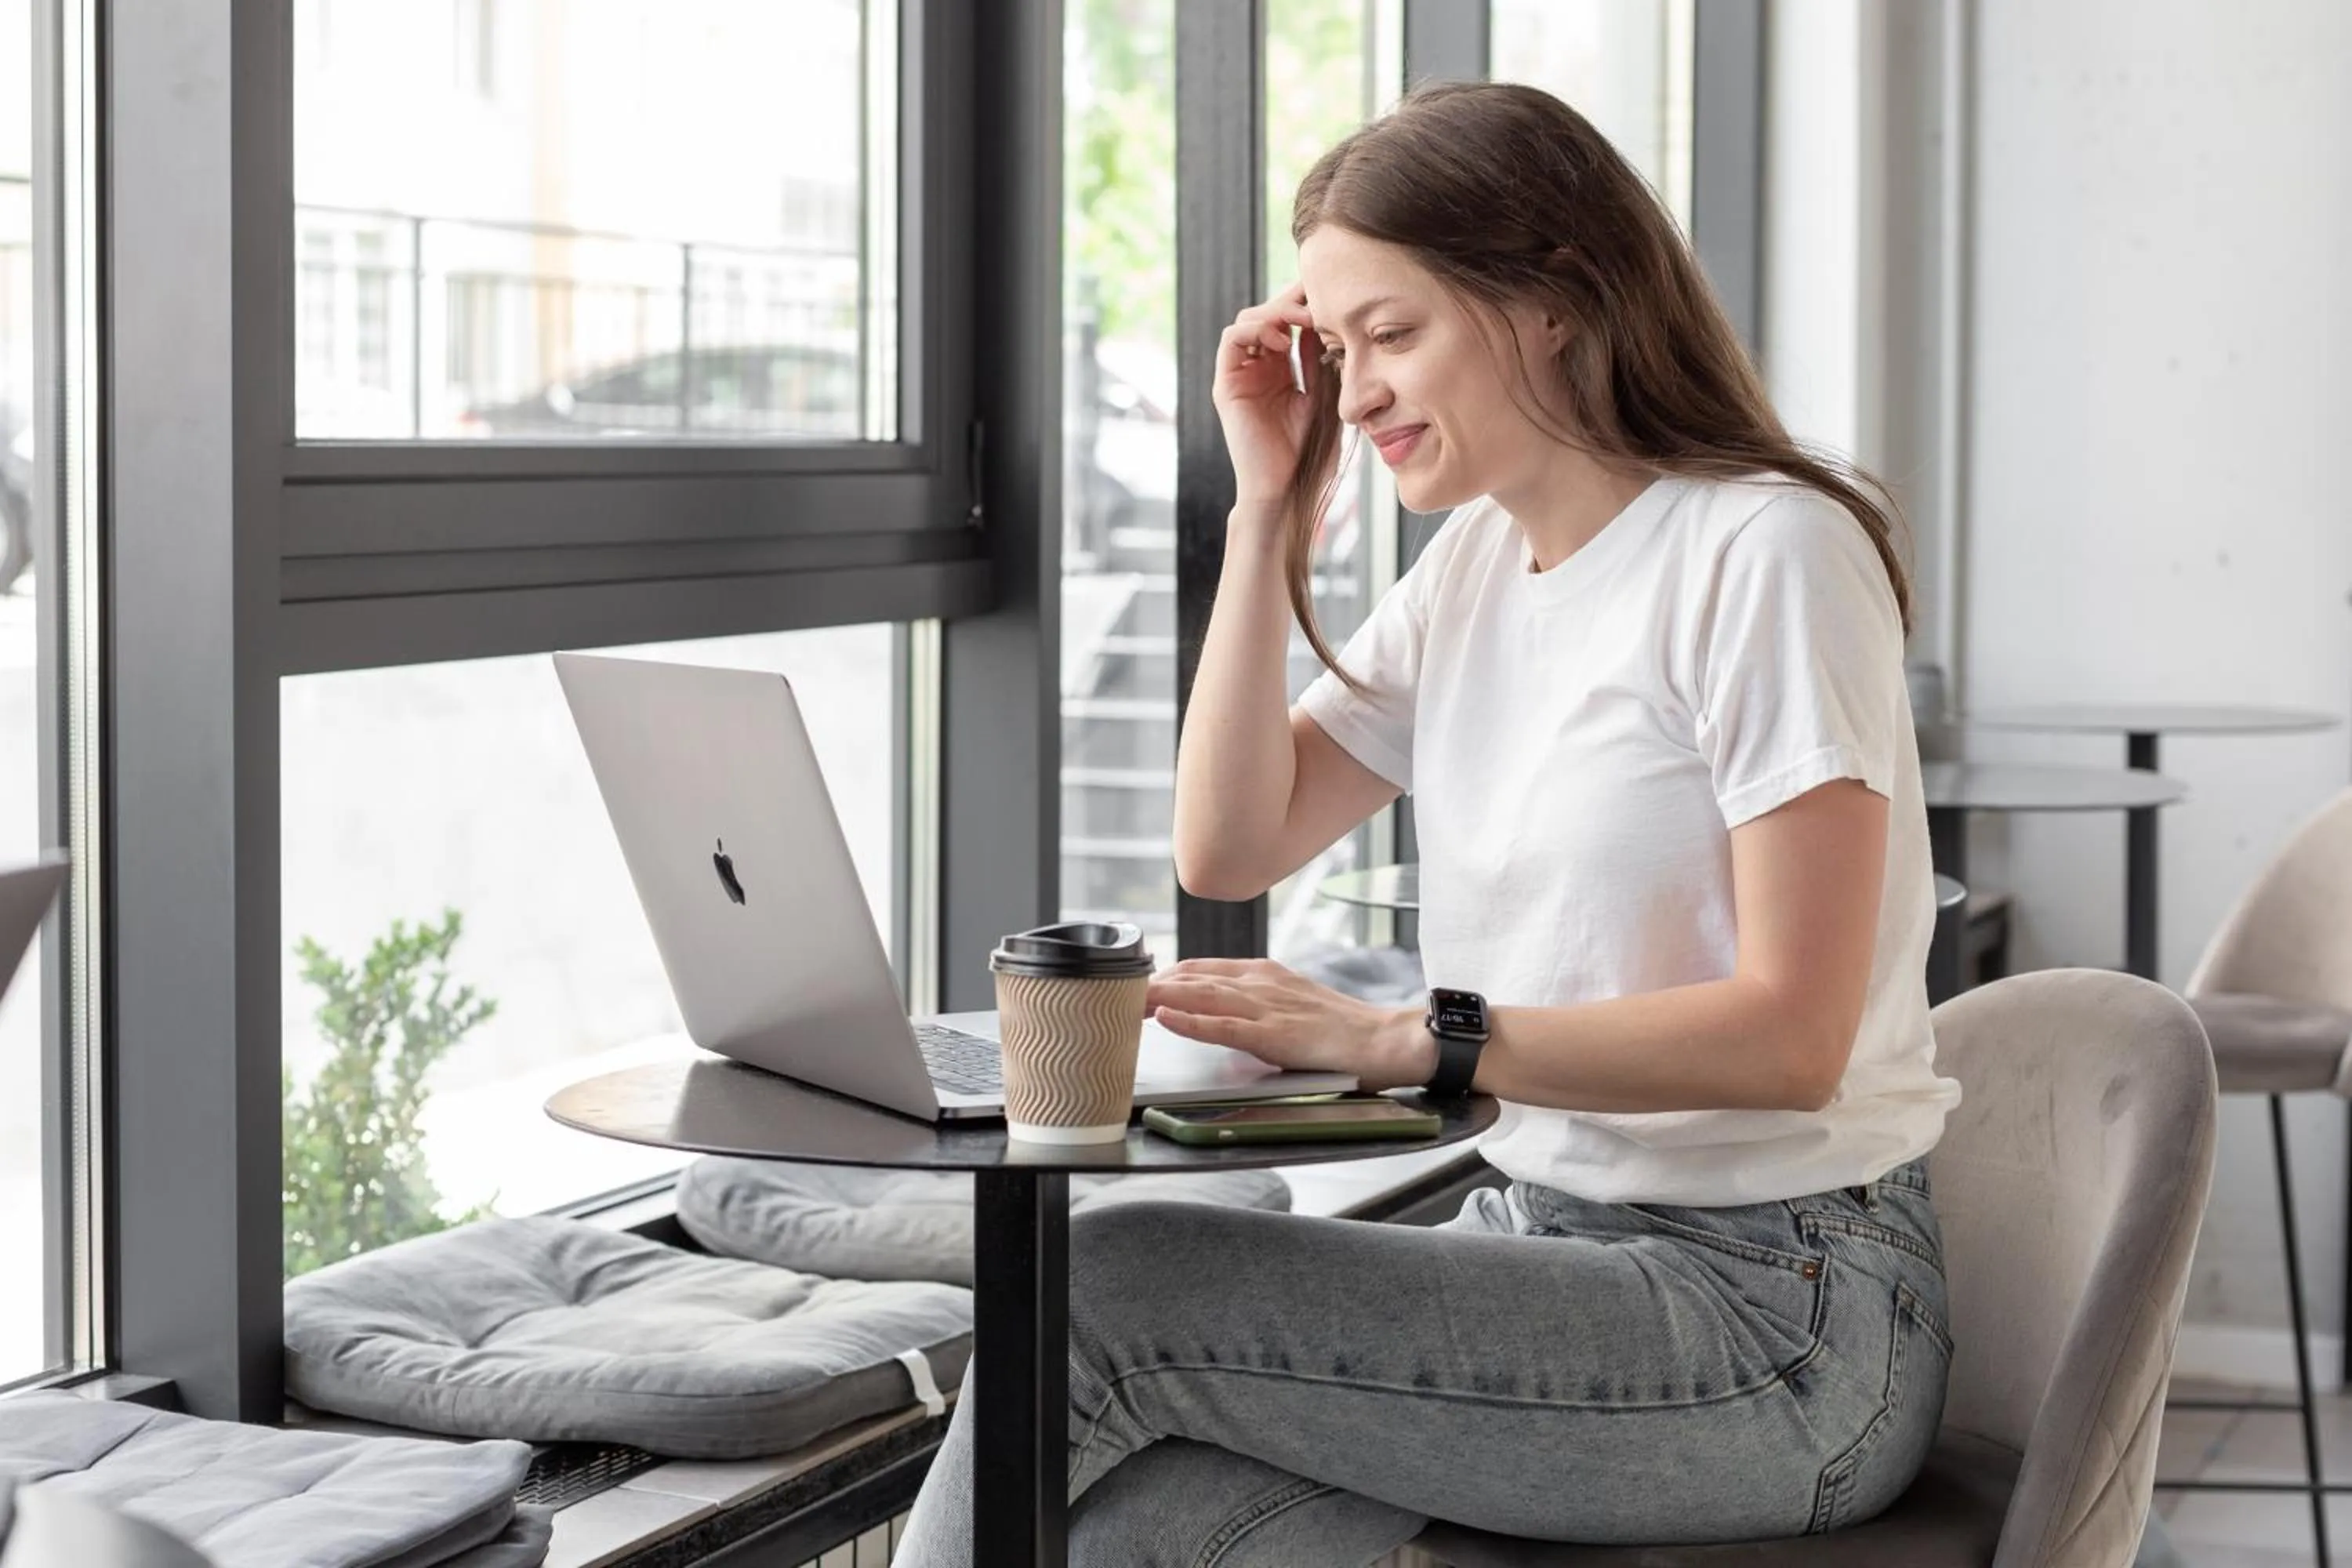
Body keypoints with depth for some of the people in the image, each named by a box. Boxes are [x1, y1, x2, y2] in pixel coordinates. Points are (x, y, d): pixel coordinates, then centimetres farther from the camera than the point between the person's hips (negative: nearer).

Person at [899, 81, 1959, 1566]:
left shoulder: (1767, 554, -12)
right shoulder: (1475, 564, 14)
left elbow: (1792, 1032, -19)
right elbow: (1231, 844, 10)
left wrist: (1397, 1040, -25)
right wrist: (1268, 506, 4)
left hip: (1775, 1312, -7)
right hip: (1555, 1246, 7)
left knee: (1105, 1288, -20)